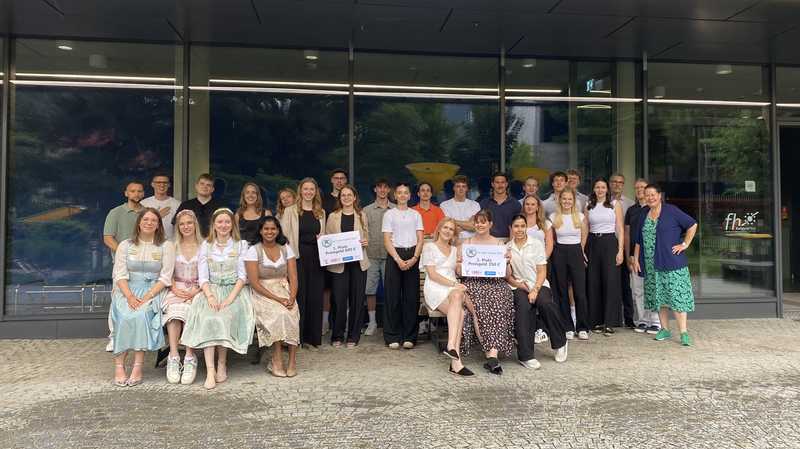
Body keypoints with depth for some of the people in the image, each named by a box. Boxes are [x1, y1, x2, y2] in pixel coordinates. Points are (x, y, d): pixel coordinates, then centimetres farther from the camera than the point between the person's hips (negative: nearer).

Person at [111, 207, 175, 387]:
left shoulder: (166, 247, 3)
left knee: (140, 315, -31)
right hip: (128, 291, 2)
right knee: (125, 317, -28)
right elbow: (119, 275, 2)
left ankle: (138, 367, -27)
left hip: (153, 291, -1)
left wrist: (147, 297, -16)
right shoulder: (125, 245, 9)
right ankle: (119, 367, -24)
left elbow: (165, 278, -3)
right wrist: (130, 296, -15)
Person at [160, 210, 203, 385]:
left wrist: (197, 292, -14)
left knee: (189, 311, -34)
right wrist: (175, 290, -9)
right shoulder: (173, 247, 15)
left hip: (197, 290, -1)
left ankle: (190, 358, -32)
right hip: (177, 289, 2)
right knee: (174, 310, -32)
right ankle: (173, 358, -33)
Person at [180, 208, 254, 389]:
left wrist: (230, 298, -16)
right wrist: (210, 296, -15)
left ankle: (222, 363, -15)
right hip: (211, 291, 1)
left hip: (234, 291, -1)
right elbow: (203, 276, 4)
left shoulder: (241, 245, 7)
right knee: (207, 319, -29)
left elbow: (242, 275, -1)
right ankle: (210, 370, -31)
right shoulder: (205, 247, 13)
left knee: (223, 318, -31)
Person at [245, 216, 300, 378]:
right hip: (261, 293, -2)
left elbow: (293, 277, 3)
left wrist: (291, 298, -16)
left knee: (291, 313, -28)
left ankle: (292, 360, -20)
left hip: (284, 290, 3)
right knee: (279, 313, -32)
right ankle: (278, 358, -21)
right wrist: (278, 299, -19)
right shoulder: (253, 250, -4)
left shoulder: (286, 249, 7)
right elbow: (254, 282, -11)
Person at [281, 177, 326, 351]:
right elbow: (284, 236, -3)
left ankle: (312, 338, 16)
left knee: (315, 298, 5)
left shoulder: (321, 212, 12)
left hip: (316, 258, 4)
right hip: (298, 258, -4)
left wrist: (323, 238, -3)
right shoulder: (290, 211, 1)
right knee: (298, 297, -1)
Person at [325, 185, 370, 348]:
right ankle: (337, 336, 13)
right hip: (338, 263, -1)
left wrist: (366, 241, -7)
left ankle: (353, 336, 15)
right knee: (338, 299, -2)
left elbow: (367, 236, 15)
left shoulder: (362, 216, 9)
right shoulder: (332, 217, 6)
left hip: (358, 262, 1)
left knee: (357, 299, 3)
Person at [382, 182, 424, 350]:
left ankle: (409, 336, 8)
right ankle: (393, 337, 5)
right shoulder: (389, 214, 6)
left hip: (412, 256, 2)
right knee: (392, 295, -2)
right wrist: (398, 259, -13)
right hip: (394, 255, -1)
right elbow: (387, 240, -1)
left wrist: (414, 258, -9)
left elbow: (420, 240, 7)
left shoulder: (416, 215, 11)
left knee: (411, 296, 1)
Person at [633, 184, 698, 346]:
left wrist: (685, 244, -9)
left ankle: (683, 332, -4)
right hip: (651, 265, 5)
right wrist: (636, 259, 9)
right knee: (658, 296, 10)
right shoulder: (643, 215, 11)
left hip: (672, 262, -5)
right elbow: (639, 240, 14)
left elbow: (692, 225, -5)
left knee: (676, 296, -7)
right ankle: (665, 329, 20)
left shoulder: (671, 211, -5)